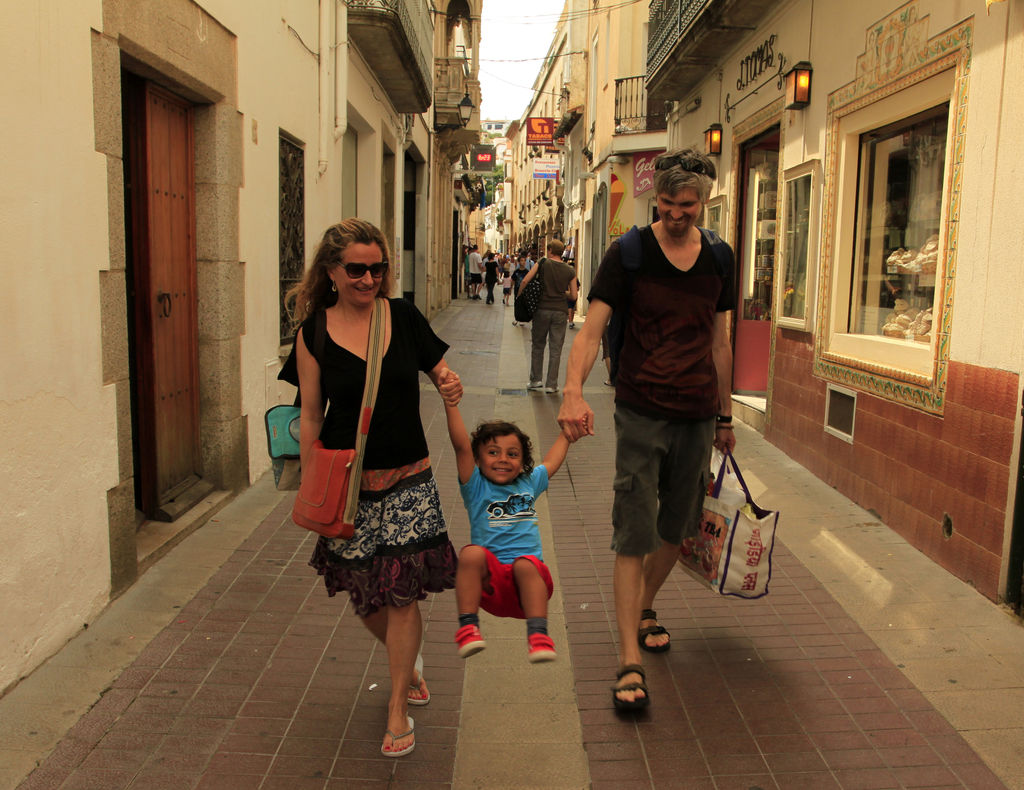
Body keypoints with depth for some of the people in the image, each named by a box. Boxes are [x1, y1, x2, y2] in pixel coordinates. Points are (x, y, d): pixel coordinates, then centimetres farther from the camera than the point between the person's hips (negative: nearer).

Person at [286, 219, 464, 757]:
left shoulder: (404, 317, -1)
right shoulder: (314, 332, -3)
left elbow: (440, 371, 11)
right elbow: (310, 416, 1)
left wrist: (450, 387, -13)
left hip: (408, 478, 0)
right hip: (348, 484, 1)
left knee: (401, 593, 0)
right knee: (364, 597, 11)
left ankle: (397, 708, 18)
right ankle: (408, 658, 43)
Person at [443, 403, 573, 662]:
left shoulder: (529, 484, 21)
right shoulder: (476, 487, 8)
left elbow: (551, 461, 37)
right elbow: (462, 446, -4)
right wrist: (451, 405, -11)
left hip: (526, 582, 2)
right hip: (490, 581, -2)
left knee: (525, 564, -32)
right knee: (471, 553, -32)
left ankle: (538, 634, -33)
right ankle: (468, 626, -25)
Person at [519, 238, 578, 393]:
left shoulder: (543, 263, -3)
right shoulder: (570, 271, 2)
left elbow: (525, 281, -8)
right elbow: (573, 296, 3)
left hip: (542, 310, -1)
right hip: (560, 312, 1)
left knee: (538, 346, 13)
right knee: (555, 349, 5)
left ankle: (535, 381, 18)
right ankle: (551, 385, 8)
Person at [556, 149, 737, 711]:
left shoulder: (718, 260, 8)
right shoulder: (628, 253, -6)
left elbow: (719, 345, 15)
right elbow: (591, 331, -14)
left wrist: (724, 417, 18)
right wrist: (573, 391, -31)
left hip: (697, 415, 4)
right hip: (641, 412, -4)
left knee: (675, 528, 15)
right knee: (634, 535, -5)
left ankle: (645, 609, 41)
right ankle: (629, 664, 1)